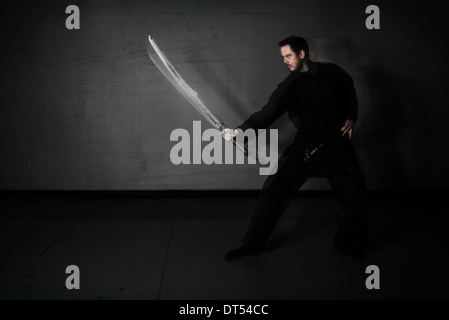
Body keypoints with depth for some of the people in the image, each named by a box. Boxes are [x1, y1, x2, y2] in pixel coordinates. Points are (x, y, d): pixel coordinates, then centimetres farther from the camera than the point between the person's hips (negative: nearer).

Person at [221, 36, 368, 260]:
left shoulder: (332, 72, -1)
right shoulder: (290, 85, -8)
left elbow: (350, 92, 19)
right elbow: (268, 113, -19)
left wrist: (351, 118, 6)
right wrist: (240, 130, -33)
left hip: (337, 145, 2)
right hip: (305, 147, -1)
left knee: (355, 197, 3)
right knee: (272, 191, -9)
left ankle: (348, 244, 29)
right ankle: (252, 244, 5)